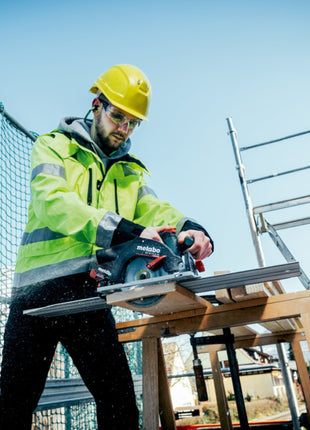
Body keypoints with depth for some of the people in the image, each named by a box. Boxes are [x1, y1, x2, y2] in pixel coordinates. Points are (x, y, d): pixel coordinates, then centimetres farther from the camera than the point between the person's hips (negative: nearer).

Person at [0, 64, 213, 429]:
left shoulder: (131, 172, 18)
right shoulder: (53, 147, 4)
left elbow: (154, 209, 2)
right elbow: (52, 202, -15)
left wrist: (190, 228, -24)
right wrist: (124, 230, -30)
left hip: (91, 297, 4)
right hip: (39, 292, -3)